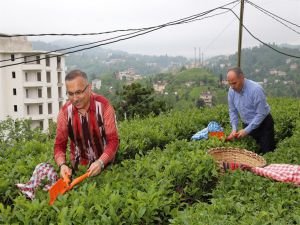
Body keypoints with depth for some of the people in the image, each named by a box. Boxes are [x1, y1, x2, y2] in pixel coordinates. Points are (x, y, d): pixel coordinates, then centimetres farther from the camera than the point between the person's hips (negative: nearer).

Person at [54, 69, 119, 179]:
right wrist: (62, 165, -22)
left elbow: (113, 140, -15)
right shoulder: (65, 112, -7)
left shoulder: (103, 105, -15)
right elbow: (59, 144, -3)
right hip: (78, 168, 2)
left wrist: (100, 162, -30)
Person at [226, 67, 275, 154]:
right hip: (247, 125, 5)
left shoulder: (256, 89, -27)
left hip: (263, 124, -5)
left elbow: (261, 114, -24)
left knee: (267, 152, -1)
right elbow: (232, 111, 2)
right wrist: (234, 129, -10)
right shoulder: (231, 90, -9)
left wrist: (247, 130, -23)